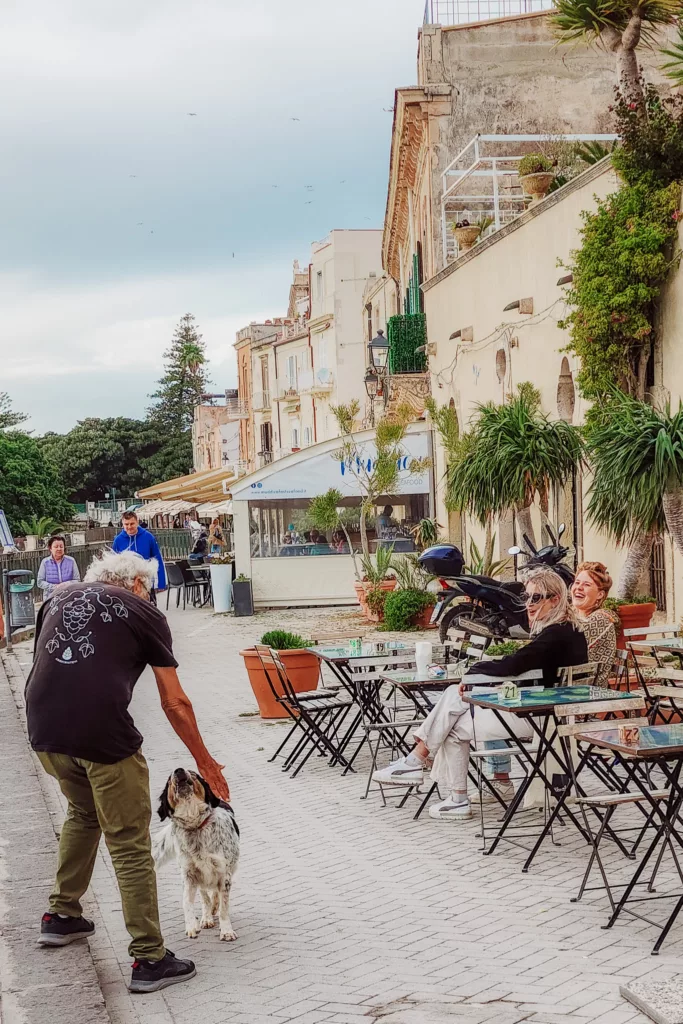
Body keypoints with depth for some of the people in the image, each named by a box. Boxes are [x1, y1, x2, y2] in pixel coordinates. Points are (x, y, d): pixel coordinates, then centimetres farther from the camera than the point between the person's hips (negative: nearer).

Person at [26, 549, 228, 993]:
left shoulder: (60, 598, 23)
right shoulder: (143, 613, 11)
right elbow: (175, 703, 11)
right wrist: (205, 762, 20)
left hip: (44, 731, 5)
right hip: (103, 735, -5)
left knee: (83, 812, 31)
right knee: (130, 845, 4)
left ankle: (62, 915, 38)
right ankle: (150, 959, 6)